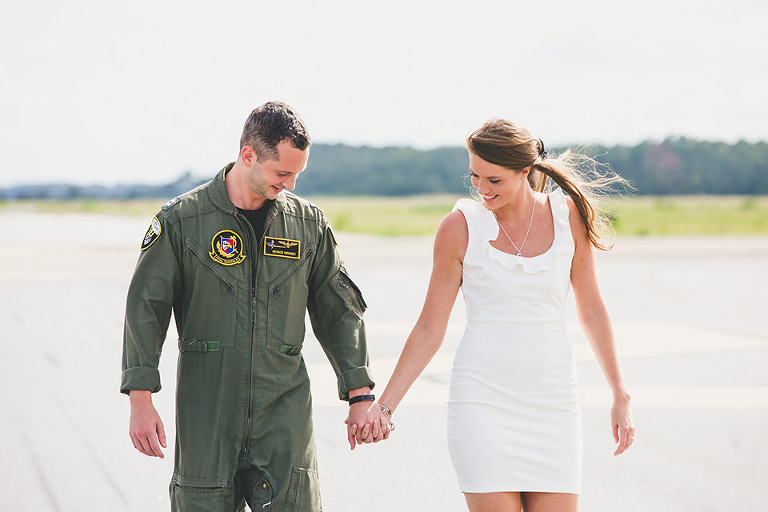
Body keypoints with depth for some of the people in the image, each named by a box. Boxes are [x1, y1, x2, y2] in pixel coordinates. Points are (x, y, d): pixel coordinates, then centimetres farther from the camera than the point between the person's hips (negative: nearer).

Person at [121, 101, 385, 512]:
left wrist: (360, 394, 10)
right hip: (205, 406, -1)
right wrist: (141, 400, -6)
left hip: (284, 408, 2)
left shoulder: (308, 223, 6)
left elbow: (338, 310, 13)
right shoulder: (181, 220, -2)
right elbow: (145, 309, -1)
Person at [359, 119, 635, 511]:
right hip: (483, 401, -2)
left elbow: (591, 309, 11)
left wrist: (620, 396, 11)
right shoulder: (461, 226, -4)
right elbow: (430, 327, 1)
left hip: (553, 403, 2)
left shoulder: (569, 216, 1)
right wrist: (384, 405, -2)